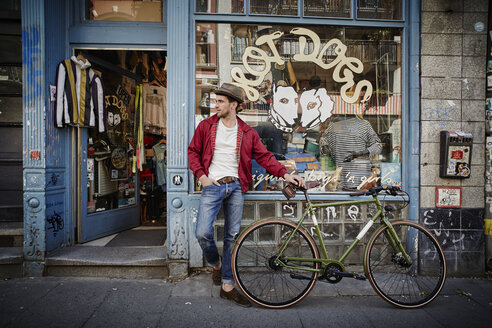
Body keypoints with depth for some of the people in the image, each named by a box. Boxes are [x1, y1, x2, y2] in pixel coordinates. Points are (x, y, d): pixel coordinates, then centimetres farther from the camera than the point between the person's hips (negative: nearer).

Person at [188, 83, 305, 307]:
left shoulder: (247, 133, 7)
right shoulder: (206, 126, 6)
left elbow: (264, 156, 5)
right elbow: (193, 151, 11)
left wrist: (285, 174, -7)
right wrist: (201, 175, -3)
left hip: (235, 187, 1)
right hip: (212, 185, -1)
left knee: (232, 237, 6)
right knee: (203, 233, -12)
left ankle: (227, 286, 19)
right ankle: (216, 265, 21)